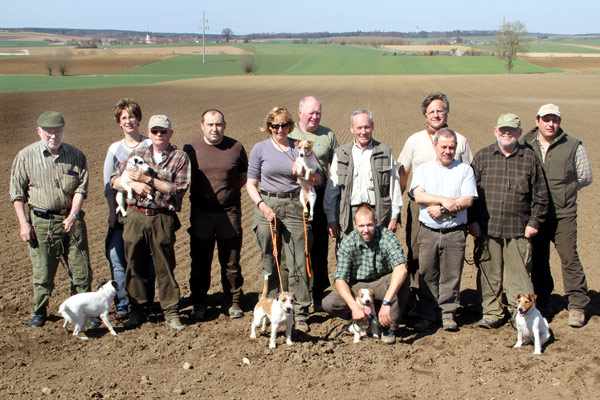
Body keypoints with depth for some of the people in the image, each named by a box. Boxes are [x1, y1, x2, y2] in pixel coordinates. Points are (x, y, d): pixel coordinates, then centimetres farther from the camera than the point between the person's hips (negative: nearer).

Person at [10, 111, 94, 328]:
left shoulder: (75, 155, 5)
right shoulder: (26, 156, 0)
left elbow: (81, 187, 3)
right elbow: (17, 193, 2)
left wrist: (73, 215, -10)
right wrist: (23, 223, -4)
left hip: (71, 220, 2)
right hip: (41, 222, -1)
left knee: (81, 269, 3)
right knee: (42, 271, 5)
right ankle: (39, 312, 23)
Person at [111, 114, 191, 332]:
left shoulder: (180, 157, 3)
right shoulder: (137, 154, 14)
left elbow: (179, 189, -9)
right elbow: (115, 180, 12)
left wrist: (148, 179, -12)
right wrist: (133, 184, -9)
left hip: (162, 219, -3)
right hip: (135, 216, 3)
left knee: (165, 267, 1)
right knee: (134, 265, 8)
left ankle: (171, 313, 11)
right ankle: (137, 311, 21)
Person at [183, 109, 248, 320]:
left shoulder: (236, 147, 0)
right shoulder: (190, 148, 0)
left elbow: (243, 177, 11)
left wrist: (227, 192, 1)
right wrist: (203, 194, 2)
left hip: (229, 213, 0)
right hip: (200, 213, 1)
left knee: (231, 262, 7)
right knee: (200, 262, 10)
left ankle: (233, 302, 21)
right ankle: (199, 304, 23)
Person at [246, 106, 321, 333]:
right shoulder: (260, 149, 7)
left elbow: (318, 180, 12)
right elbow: (251, 183, 6)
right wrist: (262, 205, -9)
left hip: (295, 206, 0)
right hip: (268, 206, 0)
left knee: (298, 263, -4)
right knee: (269, 263, 4)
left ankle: (300, 315, 3)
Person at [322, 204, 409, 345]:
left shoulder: (387, 237, -23)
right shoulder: (348, 243, -17)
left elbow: (401, 270, -37)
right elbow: (340, 279, -19)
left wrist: (386, 302, -46)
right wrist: (355, 307, -34)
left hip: (382, 284, -1)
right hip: (357, 286, 1)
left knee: (402, 281, -34)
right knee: (328, 304, -24)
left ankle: (390, 327, -15)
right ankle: (364, 320, 5)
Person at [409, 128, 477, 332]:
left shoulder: (465, 170, 7)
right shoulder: (423, 169, 10)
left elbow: (468, 200, -4)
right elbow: (418, 196, -5)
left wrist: (442, 209, -12)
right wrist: (445, 200, -15)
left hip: (455, 232, -1)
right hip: (428, 231, 1)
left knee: (451, 275, 1)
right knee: (427, 274, 1)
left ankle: (448, 314, 12)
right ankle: (428, 315, 11)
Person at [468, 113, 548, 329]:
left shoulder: (530, 158, 6)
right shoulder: (483, 156, 8)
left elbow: (540, 195, 9)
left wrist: (534, 222, 3)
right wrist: (473, 220, 2)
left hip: (518, 230, -1)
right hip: (487, 228, 1)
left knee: (519, 273, 0)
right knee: (489, 272, 6)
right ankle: (491, 312, 18)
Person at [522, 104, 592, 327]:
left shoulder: (573, 146, 2)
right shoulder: (525, 145, 5)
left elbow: (585, 177, 10)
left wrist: (563, 190, 5)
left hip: (564, 214, -2)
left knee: (569, 257, -5)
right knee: (538, 259, 10)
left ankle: (577, 306, 3)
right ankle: (543, 300, 25)